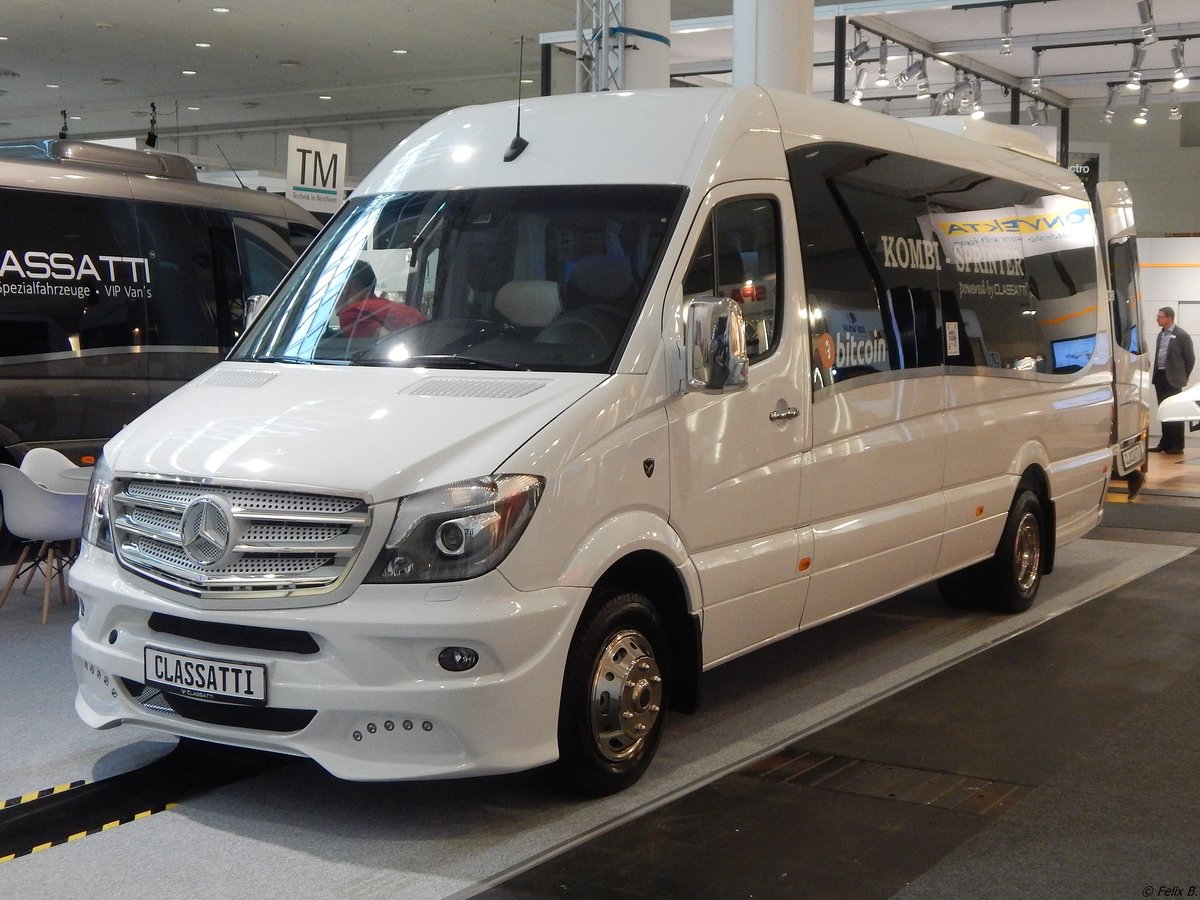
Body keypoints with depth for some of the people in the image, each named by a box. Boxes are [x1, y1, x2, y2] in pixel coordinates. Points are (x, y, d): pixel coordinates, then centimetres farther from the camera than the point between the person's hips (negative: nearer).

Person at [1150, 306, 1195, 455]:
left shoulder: (1182, 335, -9)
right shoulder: (1161, 334, 13)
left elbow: (1190, 358, -5)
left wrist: (1183, 377, 1)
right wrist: (1156, 374, 13)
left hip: (1172, 379, -7)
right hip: (1160, 377, 7)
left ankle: (1177, 445, 0)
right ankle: (1165, 443, 15)